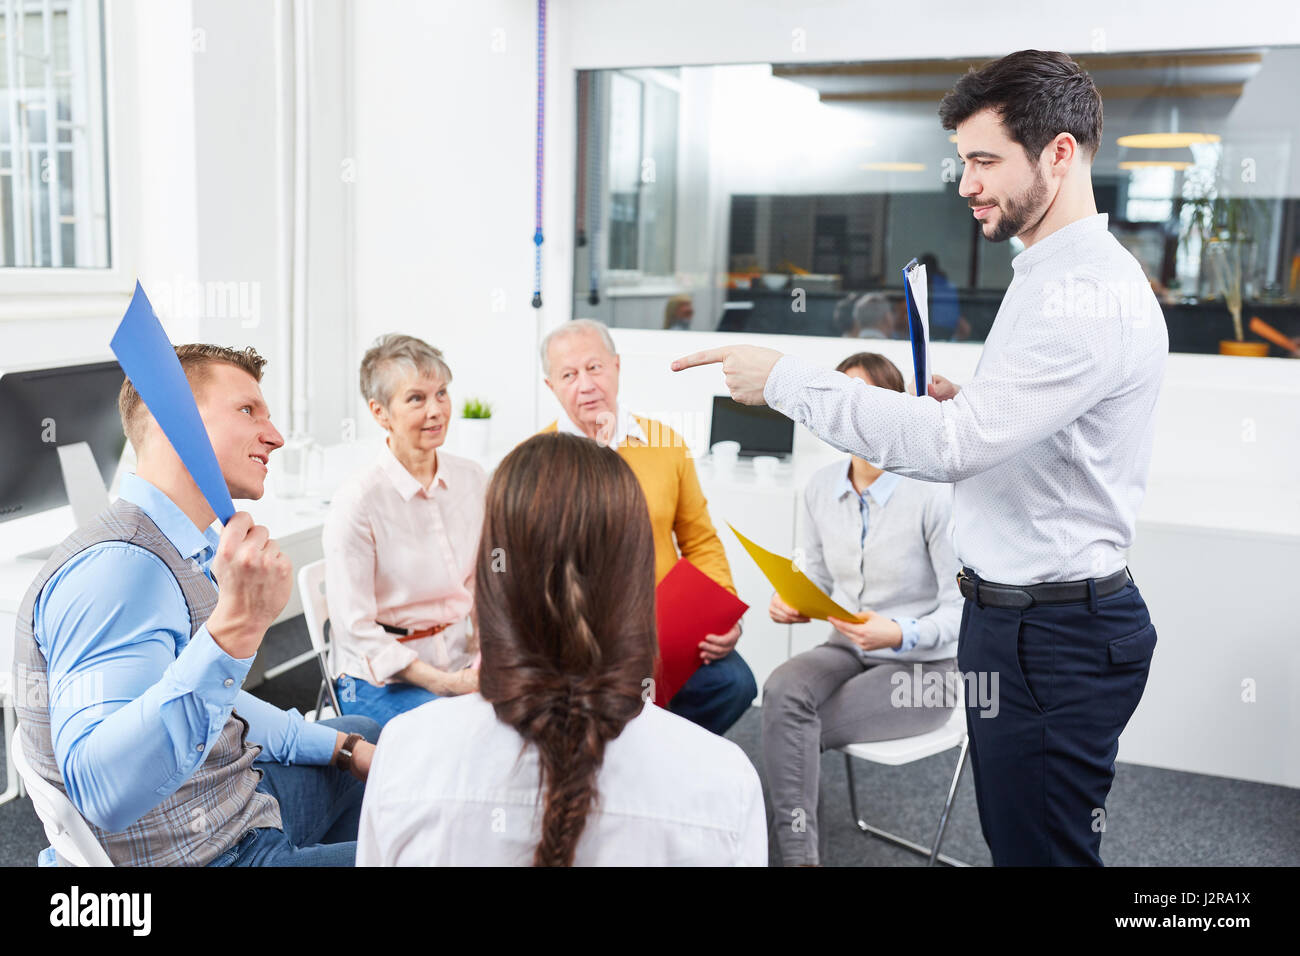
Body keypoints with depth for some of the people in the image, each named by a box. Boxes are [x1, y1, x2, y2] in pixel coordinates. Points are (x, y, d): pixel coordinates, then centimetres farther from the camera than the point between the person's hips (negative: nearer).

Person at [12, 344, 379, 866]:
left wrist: (343, 746, 14)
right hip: (212, 853, -10)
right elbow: (102, 792, -39)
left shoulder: (194, 553, 5)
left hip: (239, 798, 10)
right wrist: (234, 630, -48)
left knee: (363, 736, 29)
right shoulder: (118, 567, -27)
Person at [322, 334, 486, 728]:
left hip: (458, 663, 6)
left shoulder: (472, 479, 3)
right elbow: (354, 627, -14)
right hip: (380, 679, -6)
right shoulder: (356, 502, -15)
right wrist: (443, 682, -18)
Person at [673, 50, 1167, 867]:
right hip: (1015, 611, 10)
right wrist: (965, 403, 3)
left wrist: (785, 380, -23)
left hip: (1053, 640, -10)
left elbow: (949, 443, -29)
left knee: (1041, 850, 4)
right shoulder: (1057, 277, 14)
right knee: (1012, 837, 21)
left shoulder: (1091, 293, -21)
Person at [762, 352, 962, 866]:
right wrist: (792, 601, -11)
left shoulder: (934, 494, -18)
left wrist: (901, 634, -30)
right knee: (782, 691, -28)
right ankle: (798, 855, -23)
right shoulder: (821, 487, 0)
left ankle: (795, 839, 1)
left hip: (924, 669, -5)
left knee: (790, 729, -22)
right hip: (848, 649, 5)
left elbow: (964, 608, -14)